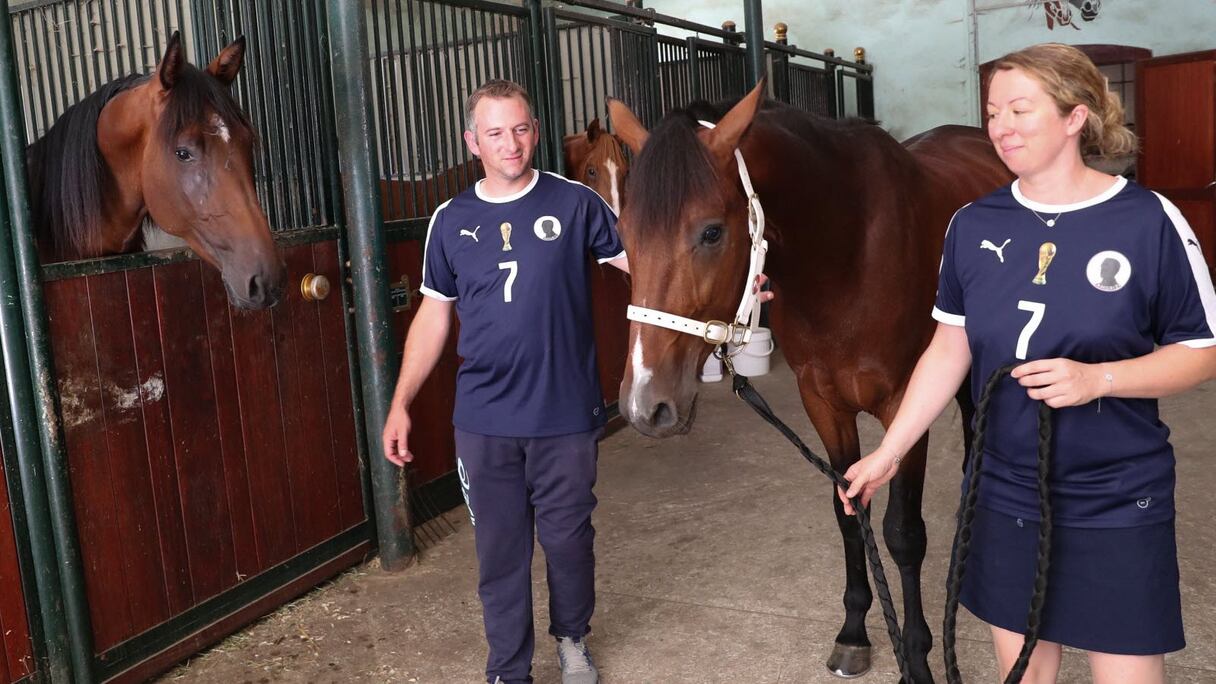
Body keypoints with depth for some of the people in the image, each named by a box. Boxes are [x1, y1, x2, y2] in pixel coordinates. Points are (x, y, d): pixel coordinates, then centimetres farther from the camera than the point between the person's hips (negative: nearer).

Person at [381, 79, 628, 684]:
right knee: (499, 549, 10)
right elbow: (433, 316, 8)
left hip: (565, 414, -1)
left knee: (568, 538, 13)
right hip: (484, 422, 2)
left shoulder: (574, 203, -3)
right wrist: (400, 403, 5)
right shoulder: (451, 220, 3)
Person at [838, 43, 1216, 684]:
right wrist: (888, 453, 1)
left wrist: (1097, 377, -24)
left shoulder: (1149, 221, -12)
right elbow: (950, 349, 4)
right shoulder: (972, 225, -1)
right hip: (1004, 492, 4)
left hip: (1116, 503, -3)